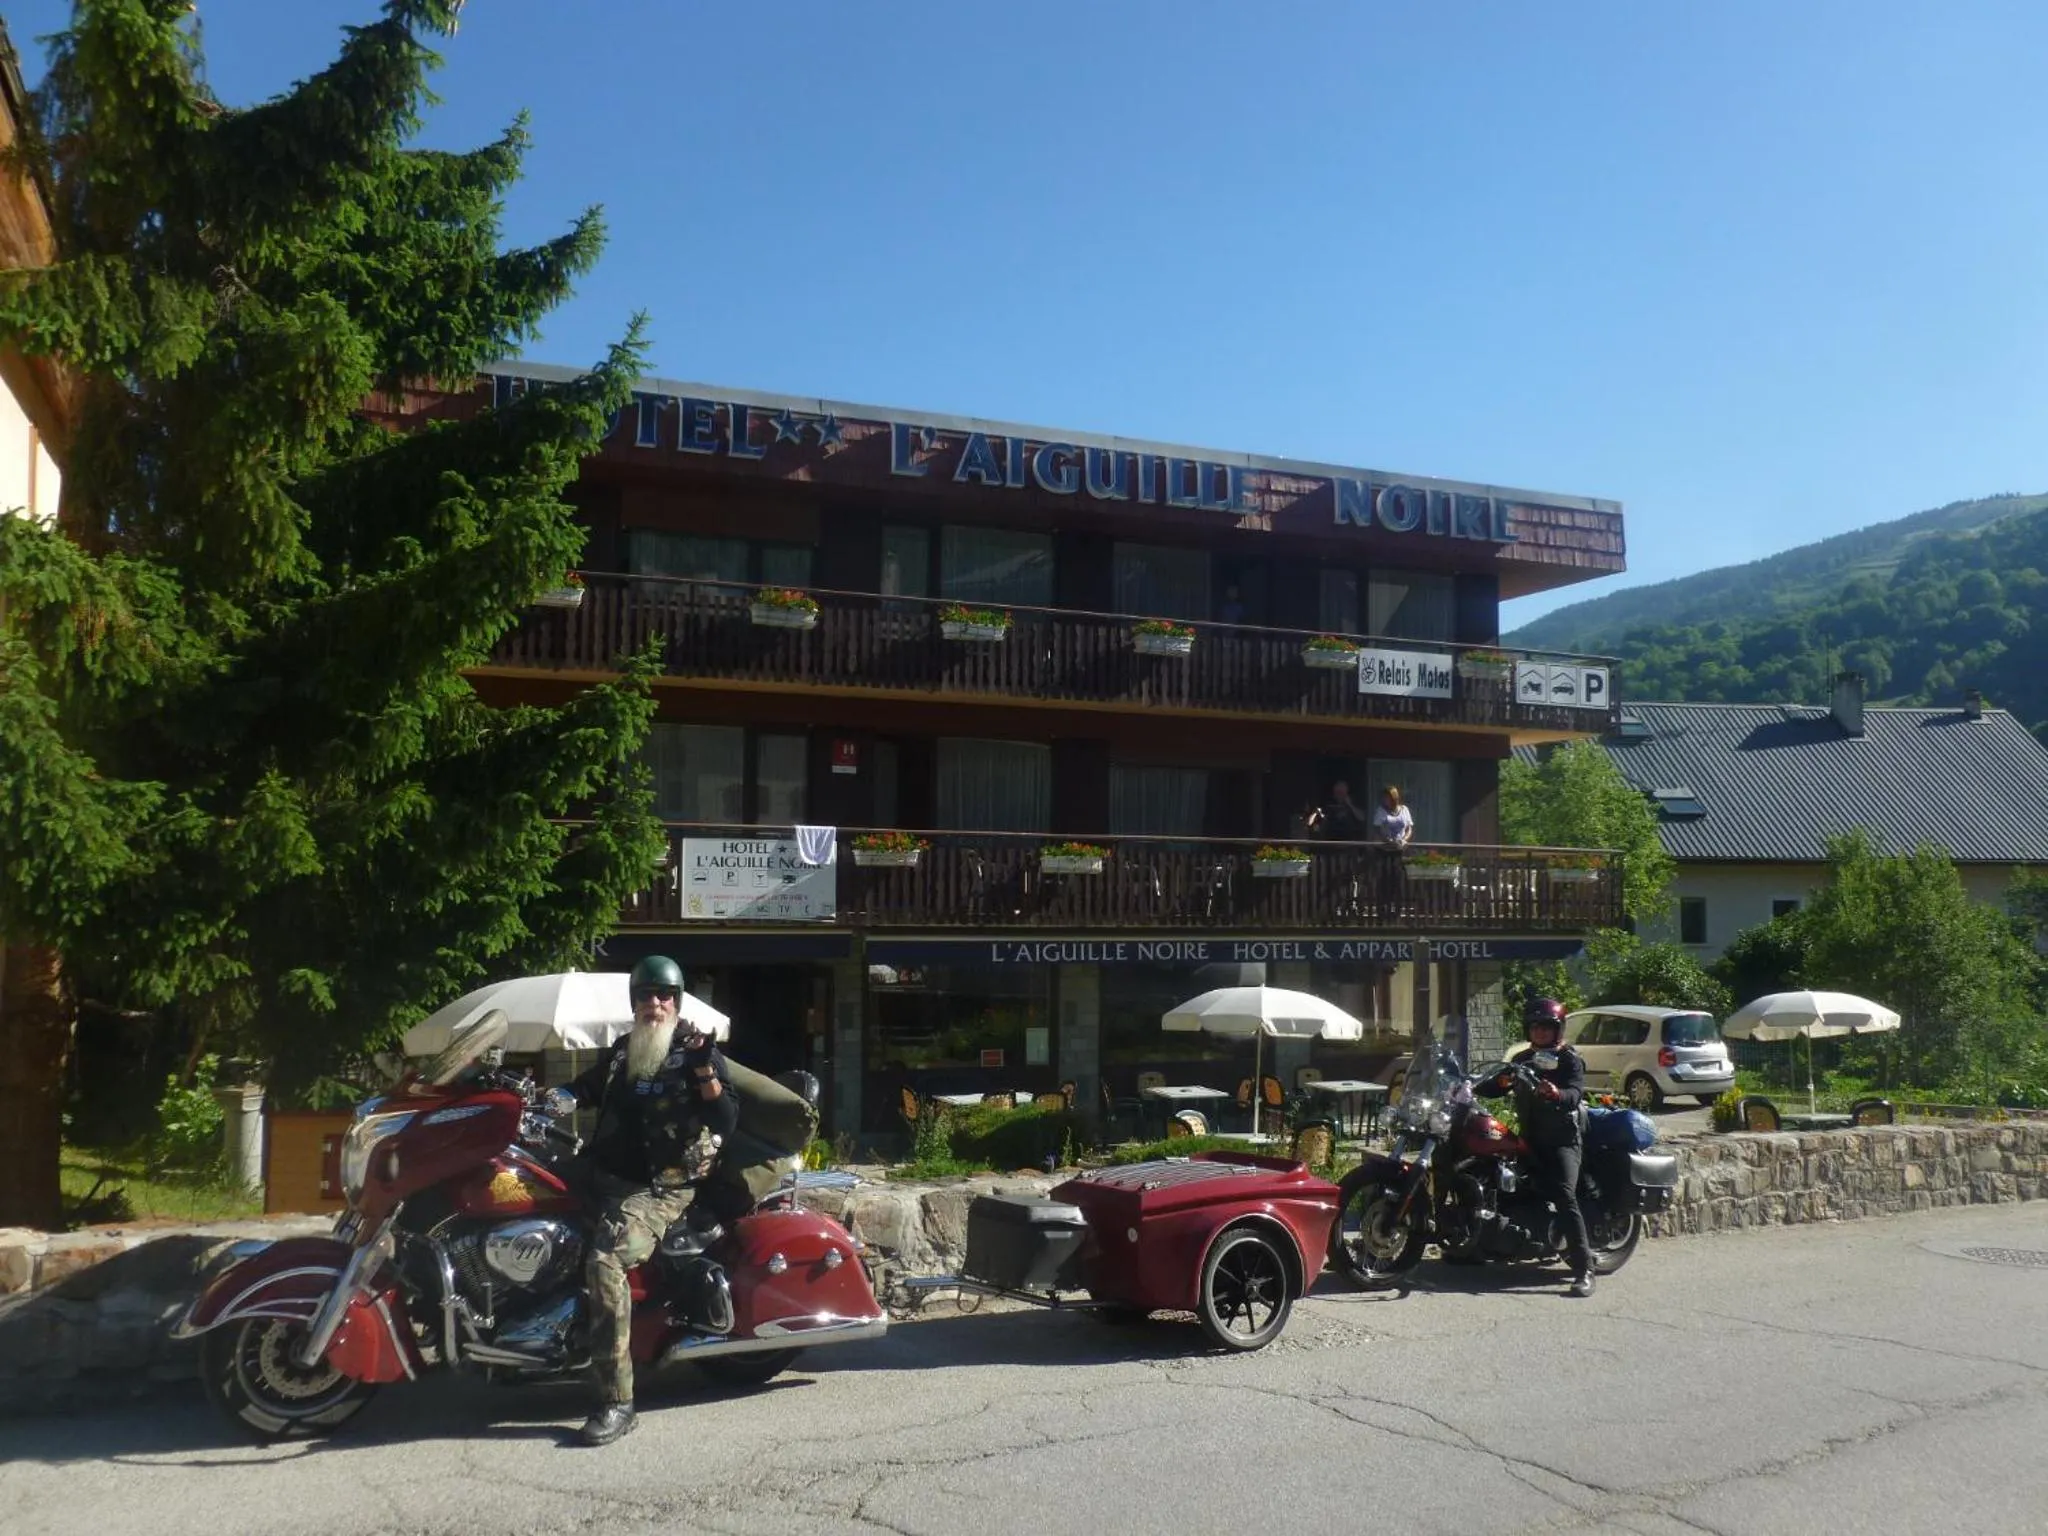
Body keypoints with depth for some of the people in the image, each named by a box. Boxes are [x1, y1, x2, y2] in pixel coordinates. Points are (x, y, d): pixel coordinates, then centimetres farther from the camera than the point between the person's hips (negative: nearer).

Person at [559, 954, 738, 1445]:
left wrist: (704, 1068, -24)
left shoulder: (698, 1052, -2)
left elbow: (726, 1122, -12)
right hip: (604, 1176, 8)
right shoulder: (621, 1050, 16)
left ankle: (616, 1402, -28)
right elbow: (585, 1089, 32)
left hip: (660, 1189, -8)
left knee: (605, 1263, -29)